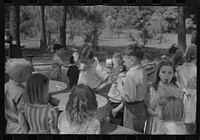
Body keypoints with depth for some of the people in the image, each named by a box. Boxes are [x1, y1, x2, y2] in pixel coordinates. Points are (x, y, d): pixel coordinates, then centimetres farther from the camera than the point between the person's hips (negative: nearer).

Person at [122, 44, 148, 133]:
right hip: (142, 108, 8)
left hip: (133, 110, -8)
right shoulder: (143, 71, 3)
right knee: (139, 132, 19)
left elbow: (130, 97, -24)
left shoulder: (130, 74, -22)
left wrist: (123, 96, -3)